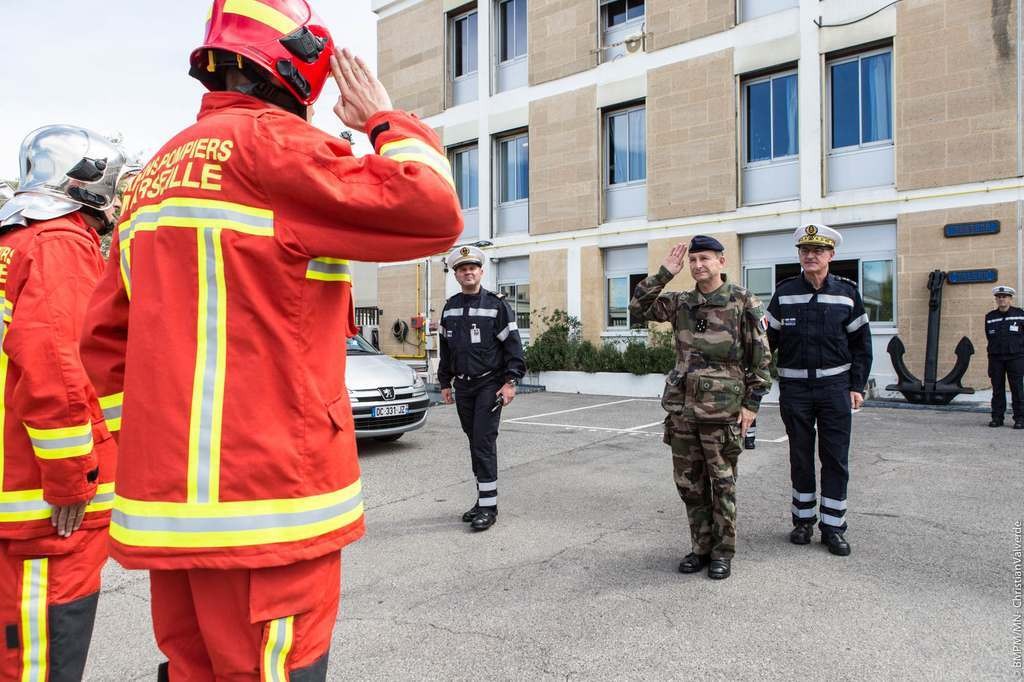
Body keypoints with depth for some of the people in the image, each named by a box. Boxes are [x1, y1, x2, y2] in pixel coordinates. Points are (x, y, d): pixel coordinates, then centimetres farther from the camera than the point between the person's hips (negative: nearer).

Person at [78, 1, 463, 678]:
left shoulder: (159, 172, 18)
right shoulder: (268, 143, -10)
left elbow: (106, 339, 18)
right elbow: (432, 213, -15)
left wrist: (169, 440, 20)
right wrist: (388, 122, 3)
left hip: (174, 497, 9)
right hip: (263, 503, -9)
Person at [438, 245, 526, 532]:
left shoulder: (497, 305, -6)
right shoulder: (449, 308, 11)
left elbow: (513, 346, -7)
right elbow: (446, 349, 17)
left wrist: (510, 382, -14)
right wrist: (445, 383, 16)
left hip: (490, 384, -5)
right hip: (462, 386, 6)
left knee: (484, 442, -11)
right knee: (475, 443, 11)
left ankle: (489, 506, -4)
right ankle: (483, 499, 22)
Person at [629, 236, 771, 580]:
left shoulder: (743, 302, -3)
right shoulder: (681, 302, 9)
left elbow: (761, 358, -2)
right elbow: (638, 307, 5)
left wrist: (751, 403, -6)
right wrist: (664, 272, -1)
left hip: (721, 410, -4)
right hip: (682, 409, 5)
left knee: (722, 484, 7)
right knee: (689, 483, 11)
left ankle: (722, 552, 21)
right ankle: (701, 547, 26)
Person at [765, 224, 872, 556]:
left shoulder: (847, 292, 2)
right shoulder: (784, 292, 1)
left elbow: (861, 343, 6)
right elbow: (769, 338, 4)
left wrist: (857, 386, 1)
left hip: (835, 386, 0)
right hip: (794, 388, 0)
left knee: (836, 458, 3)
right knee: (800, 456, 10)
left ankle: (833, 526, 15)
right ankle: (803, 520, 24)